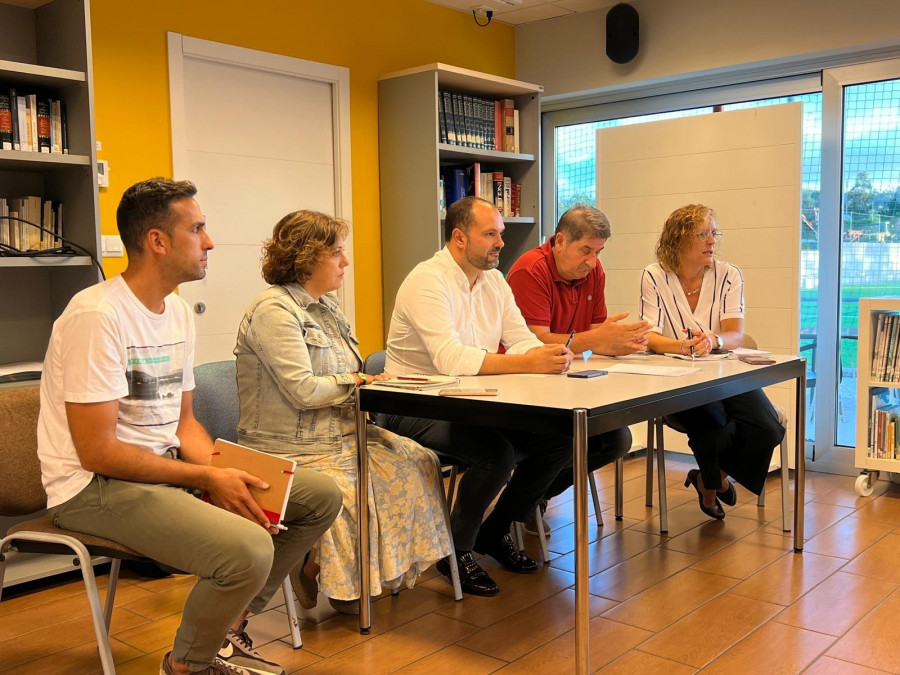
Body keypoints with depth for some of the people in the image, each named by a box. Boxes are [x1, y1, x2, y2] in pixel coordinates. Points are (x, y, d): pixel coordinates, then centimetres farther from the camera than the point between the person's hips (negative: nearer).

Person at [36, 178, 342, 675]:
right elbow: (98, 451, -20)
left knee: (322, 495, -1)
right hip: (95, 486, -9)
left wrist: (223, 474, -6)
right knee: (248, 549, -32)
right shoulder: (98, 316, -19)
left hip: (169, 467, 9)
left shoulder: (178, 312, 9)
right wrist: (207, 478, -18)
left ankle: (228, 628, 12)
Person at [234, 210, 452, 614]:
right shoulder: (273, 311, -15)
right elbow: (304, 391, -22)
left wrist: (370, 381, -3)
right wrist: (357, 381, -8)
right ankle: (315, 573, 3)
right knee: (355, 493, -26)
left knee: (417, 462, -3)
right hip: (293, 449, -9)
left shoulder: (325, 305, 15)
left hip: (341, 432, 9)